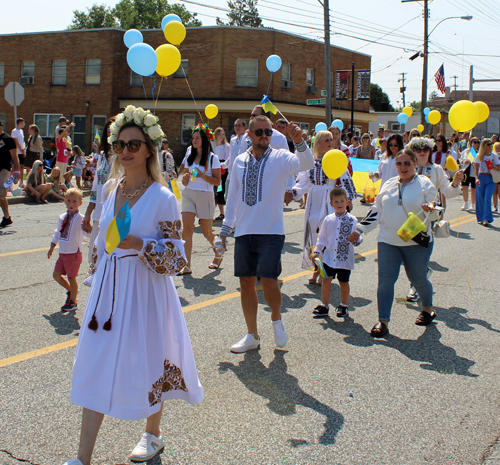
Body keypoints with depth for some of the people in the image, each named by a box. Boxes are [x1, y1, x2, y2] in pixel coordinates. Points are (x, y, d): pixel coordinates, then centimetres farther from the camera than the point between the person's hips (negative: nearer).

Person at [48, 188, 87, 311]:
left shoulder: (80, 219, -13)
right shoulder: (62, 218, 8)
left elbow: (87, 232, -30)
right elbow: (57, 233, 20)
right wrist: (52, 248, 26)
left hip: (74, 254, -7)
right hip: (62, 253, 7)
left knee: (71, 277, 1)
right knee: (56, 275, 9)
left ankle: (73, 302, 16)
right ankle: (70, 290, 34)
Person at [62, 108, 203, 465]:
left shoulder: (162, 197, -12)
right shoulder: (111, 188, 5)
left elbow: (177, 257, -11)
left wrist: (141, 245, -25)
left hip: (144, 291, -5)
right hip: (107, 290, 5)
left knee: (146, 362, 9)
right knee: (96, 365, 5)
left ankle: (153, 434, 36)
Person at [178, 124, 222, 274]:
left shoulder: (212, 158, -3)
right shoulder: (189, 156, 12)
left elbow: (218, 181, -6)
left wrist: (202, 176, -18)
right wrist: (185, 179, -5)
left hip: (205, 195, -4)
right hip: (188, 194, 4)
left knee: (207, 232, 6)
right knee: (187, 229, -12)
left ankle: (218, 254, 35)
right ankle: (187, 266, -12)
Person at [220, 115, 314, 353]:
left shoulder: (280, 158, -2)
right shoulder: (239, 161, 10)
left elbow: (307, 164, -21)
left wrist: (299, 142, -39)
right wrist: (225, 228, 15)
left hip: (271, 232, -4)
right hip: (244, 233, 4)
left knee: (269, 282, -14)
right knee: (246, 283, 7)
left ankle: (277, 320, 17)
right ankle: (252, 335, 22)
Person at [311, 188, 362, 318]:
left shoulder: (352, 220, -3)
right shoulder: (328, 220, 3)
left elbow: (358, 237, 0)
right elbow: (322, 237, 10)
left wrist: (357, 239, -22)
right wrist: (317, 251, 6)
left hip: (345, 258, -2)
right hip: (329, 257, 2)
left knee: (343, 282, 9)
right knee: (326, 279, 1)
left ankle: (344, 306, 26)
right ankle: (324, 306, 13)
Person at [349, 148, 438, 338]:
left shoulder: (425, 184, -1)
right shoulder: (389, 185, 11)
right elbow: (376, 211, 17)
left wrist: (431, 210, -28)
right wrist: (360, 230, 14)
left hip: (417, 242, -3)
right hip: (388, 241, 3)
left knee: (418, 279, 9)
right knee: (385, 280, -6)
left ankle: (428, 309, 37)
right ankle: (383, 321, -1)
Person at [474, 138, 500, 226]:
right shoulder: (479, 156, 2)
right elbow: (476, 169, -4)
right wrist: (477, 178, -19)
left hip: (491, 179, 0)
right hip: (481, 177, 0)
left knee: (487, 199, -11)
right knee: (480, 199, 3)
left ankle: (487, 218, -11)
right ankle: (480, 218, 15)